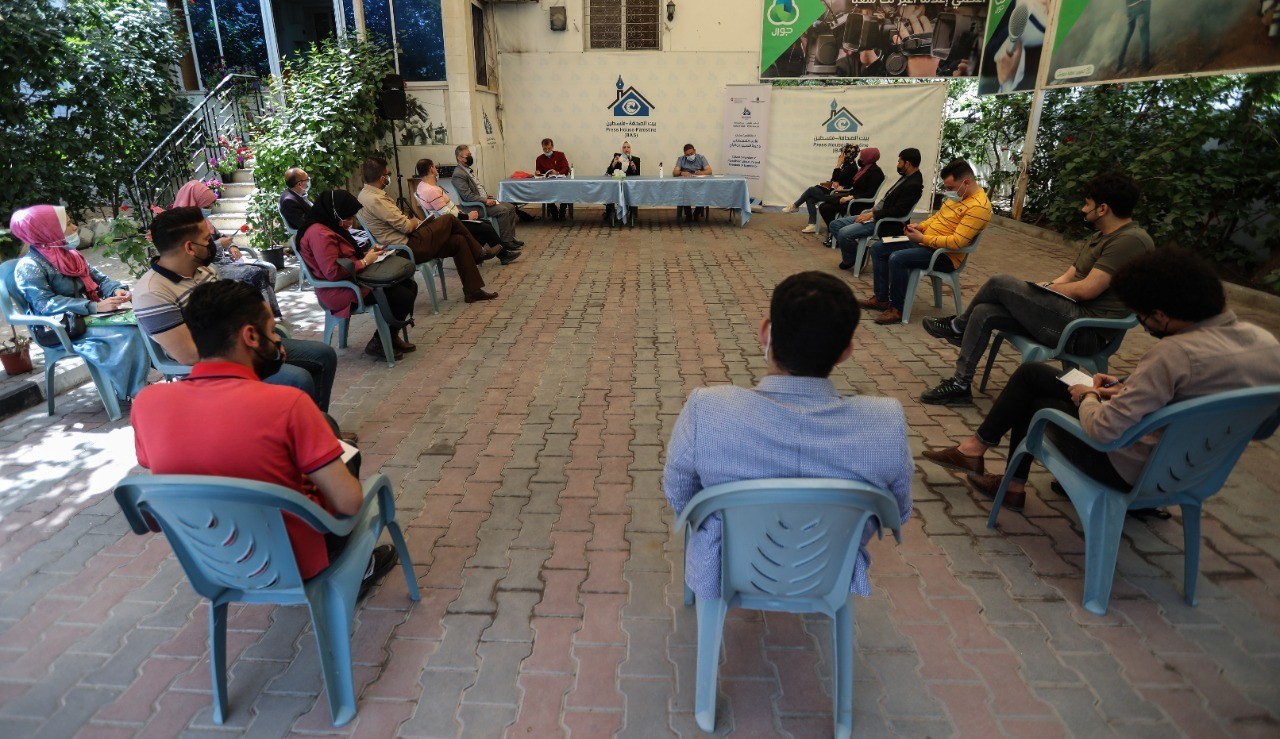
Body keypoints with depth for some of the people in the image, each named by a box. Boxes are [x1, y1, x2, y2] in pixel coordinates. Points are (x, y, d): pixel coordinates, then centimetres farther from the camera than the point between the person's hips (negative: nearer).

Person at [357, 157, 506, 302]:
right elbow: (406, 227, -18)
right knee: (449, 220, -4)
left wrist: (410, 221, 6)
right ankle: (479, 253, 17)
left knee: (459, 241, 7)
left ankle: (473, 290, 9)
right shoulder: (375, 199, -21)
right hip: (409, 249, -10)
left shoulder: (365, 194, 11)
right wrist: (414, 222, 3)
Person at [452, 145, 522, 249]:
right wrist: (485, 201, -22)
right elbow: (468, 196, -22)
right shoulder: (458, 174, -16)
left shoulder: (468, 170, 16)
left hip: (485, 200, 10)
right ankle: (505, 241, -17)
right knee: (503, 210, -24)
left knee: (511, 207, 2)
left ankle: (510, 237, 4)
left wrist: (489, 198, 8)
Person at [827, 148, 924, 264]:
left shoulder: (913, 185, -17)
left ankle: (849, 260, 0)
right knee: (834, 225, 4)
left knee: (844, 233, -26)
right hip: (875, 214, 10)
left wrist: (872, 214, -17)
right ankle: (852, 253, 10)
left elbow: (899, 211, -21)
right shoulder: (906, 177, 12)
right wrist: (871, 210, 5)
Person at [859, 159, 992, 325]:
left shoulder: (979, 206, -20)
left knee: (897, 259, -32)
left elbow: (957, 242, -26)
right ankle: (881, 298, 5)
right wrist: (920, 226, 2)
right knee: (877, 248, 3)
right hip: (925, 242, 10)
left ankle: (897, 308, -16)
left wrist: (922, 238, -22)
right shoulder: (957, 195, 9)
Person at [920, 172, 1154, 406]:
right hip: (1071, 316, 9)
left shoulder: (1132, 240, -13)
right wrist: (1037, 290, 0)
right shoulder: (1100, 237, 19)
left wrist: (1040, 289, -4)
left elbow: (1087, 289, -19)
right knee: (984, 312, -5)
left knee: (1000, 283, -14)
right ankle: (960, 384, -1)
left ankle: (958, 326, 11)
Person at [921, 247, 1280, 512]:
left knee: (1034, 402, 11)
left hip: (1130, 470, -8)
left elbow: (1104, 430, -30)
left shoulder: (1176, 353, -31)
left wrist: (1088, 398, -9)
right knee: (1032, 372, 14)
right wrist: (1127, 389, 6)